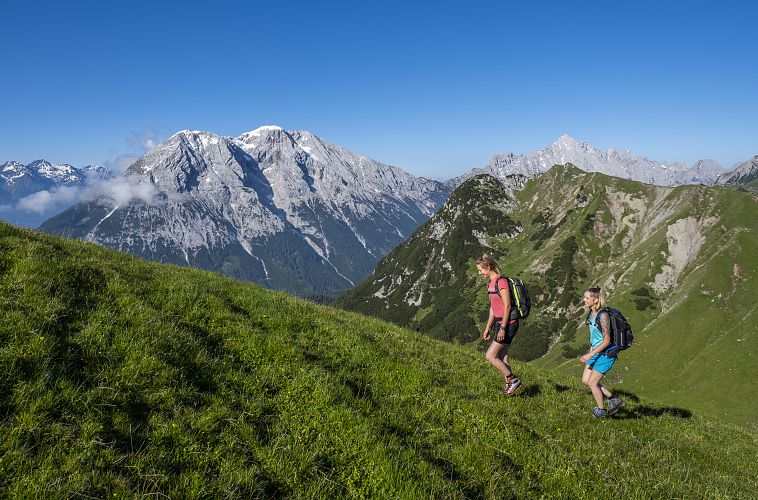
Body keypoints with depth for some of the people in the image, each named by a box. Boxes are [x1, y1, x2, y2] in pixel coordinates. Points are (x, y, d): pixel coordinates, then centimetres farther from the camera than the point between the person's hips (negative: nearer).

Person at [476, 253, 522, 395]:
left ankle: (513, 380, 1)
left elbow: (507, 306, -18)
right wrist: (488, 328, 19)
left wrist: (502, 328, -20)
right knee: (502, 358, 10)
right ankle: (509, 386, 17)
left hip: (508, 323, -9)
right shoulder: (490, 284, 13)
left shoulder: (501, 282, -16)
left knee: (490, 356, -8)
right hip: (500, 323, 9)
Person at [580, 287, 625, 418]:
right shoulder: (591, 314, 3)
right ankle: (614, 400, 23)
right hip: (596, 352, 9)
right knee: (585, 380, 9)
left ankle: (601, 411, 21)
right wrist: (590, 352, 17)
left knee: (592, 382, -1)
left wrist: (590, 355, -23)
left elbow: (606, 341, -23)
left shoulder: (603, 316, -23)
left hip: (606, 354, -9)